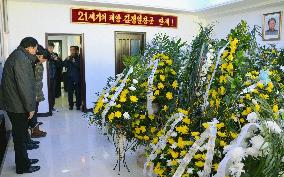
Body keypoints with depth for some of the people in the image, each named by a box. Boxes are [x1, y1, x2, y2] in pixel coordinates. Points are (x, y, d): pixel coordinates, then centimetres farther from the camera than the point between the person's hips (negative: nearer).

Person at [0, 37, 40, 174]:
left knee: (20, 135, 20)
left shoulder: (17, 55, 13)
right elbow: (24, 86, -25)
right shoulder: (21, 59, -20)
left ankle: (23, 160, 34)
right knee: (20, 136, 3)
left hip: (13, 104, 10)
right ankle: (22, 167, 18)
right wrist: (30, 107, -19)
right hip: (18, 106, -10)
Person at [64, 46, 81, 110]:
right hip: (70, 78, 3)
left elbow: (80, 66, -10)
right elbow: (65, 65, 1)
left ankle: (78, 105, 9)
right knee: (70, 92, 3)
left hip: (77, 78, -3)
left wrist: (74, 62, -23)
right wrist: (67, 60, -13)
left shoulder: (79, 58, 1)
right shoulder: (68, 58, 12)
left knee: (78, 92, 0)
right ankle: (71, 105, 12)